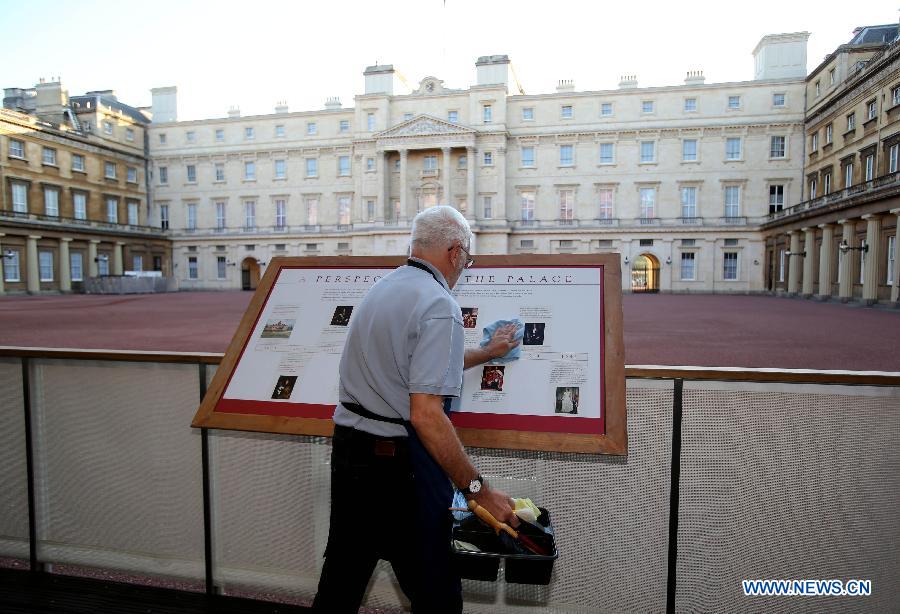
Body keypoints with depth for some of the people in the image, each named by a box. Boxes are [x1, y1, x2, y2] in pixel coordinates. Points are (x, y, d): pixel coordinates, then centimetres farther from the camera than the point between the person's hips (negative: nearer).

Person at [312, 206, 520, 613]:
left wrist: (486, 353, 31)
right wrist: (479, 489, -17)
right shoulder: (439, 307, -19)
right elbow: (426, 415, -25)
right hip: (399, 460, -8)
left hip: (347, 445, 9)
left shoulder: (381, 289, 9)